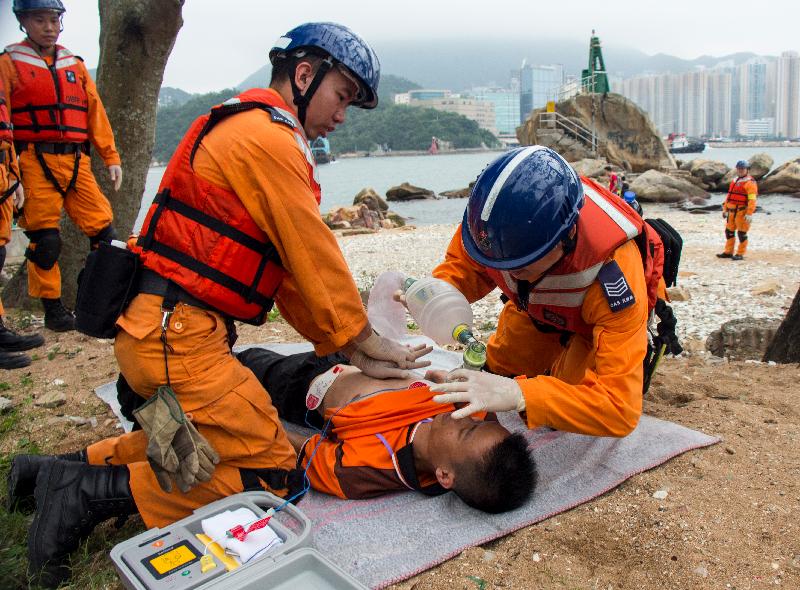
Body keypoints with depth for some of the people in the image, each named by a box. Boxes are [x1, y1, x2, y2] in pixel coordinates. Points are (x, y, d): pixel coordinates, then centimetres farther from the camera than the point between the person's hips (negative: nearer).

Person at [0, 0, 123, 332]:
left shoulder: (75, 65, 17)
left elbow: (96, 113, 15)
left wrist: (111, 157, 8)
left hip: (76, 161, 4)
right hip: (36, 163, -3)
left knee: (102, 228, -1)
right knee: (44, 239, -3)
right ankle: (53, 309, 9)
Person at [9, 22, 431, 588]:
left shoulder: (244, 128, 20)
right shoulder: (270, 137, -12)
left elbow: (288, 270, 15)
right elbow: (314, 257, -12)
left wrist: (347, 346, 10)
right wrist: (363, 337, 2)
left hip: (157, 327, 11)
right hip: (178, 335, -11)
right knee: (272, 472, -5)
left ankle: (66, 469, 19)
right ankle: (91, 495, -4)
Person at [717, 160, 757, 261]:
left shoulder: (750, 183, -8)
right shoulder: (734, 181, 18)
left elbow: (752, 200, -16)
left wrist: (749, 214, -23)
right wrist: (725, 209, 19)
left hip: (742, 211, -8)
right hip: (732, 211, 8)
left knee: (742, 233, -2)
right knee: (729, 231, 13)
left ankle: (740, 254, 4)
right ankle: (728, 252, 22)